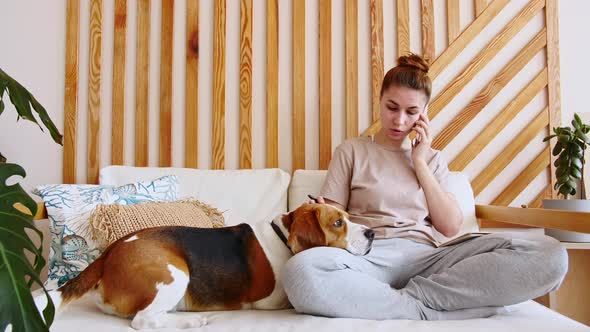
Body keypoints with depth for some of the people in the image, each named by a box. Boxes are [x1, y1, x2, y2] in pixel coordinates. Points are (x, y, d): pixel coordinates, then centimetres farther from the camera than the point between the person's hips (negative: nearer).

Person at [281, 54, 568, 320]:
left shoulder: (432, 159, 21)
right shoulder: (352, 150, 14)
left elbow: (450, 227, 9)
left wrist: (420, 162, 7)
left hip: (424, 259, 3)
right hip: (369, 260, -2)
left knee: (548, 253, -21)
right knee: (300, 272, -39)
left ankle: (413, 296, -20)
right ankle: (426, 309, -23)